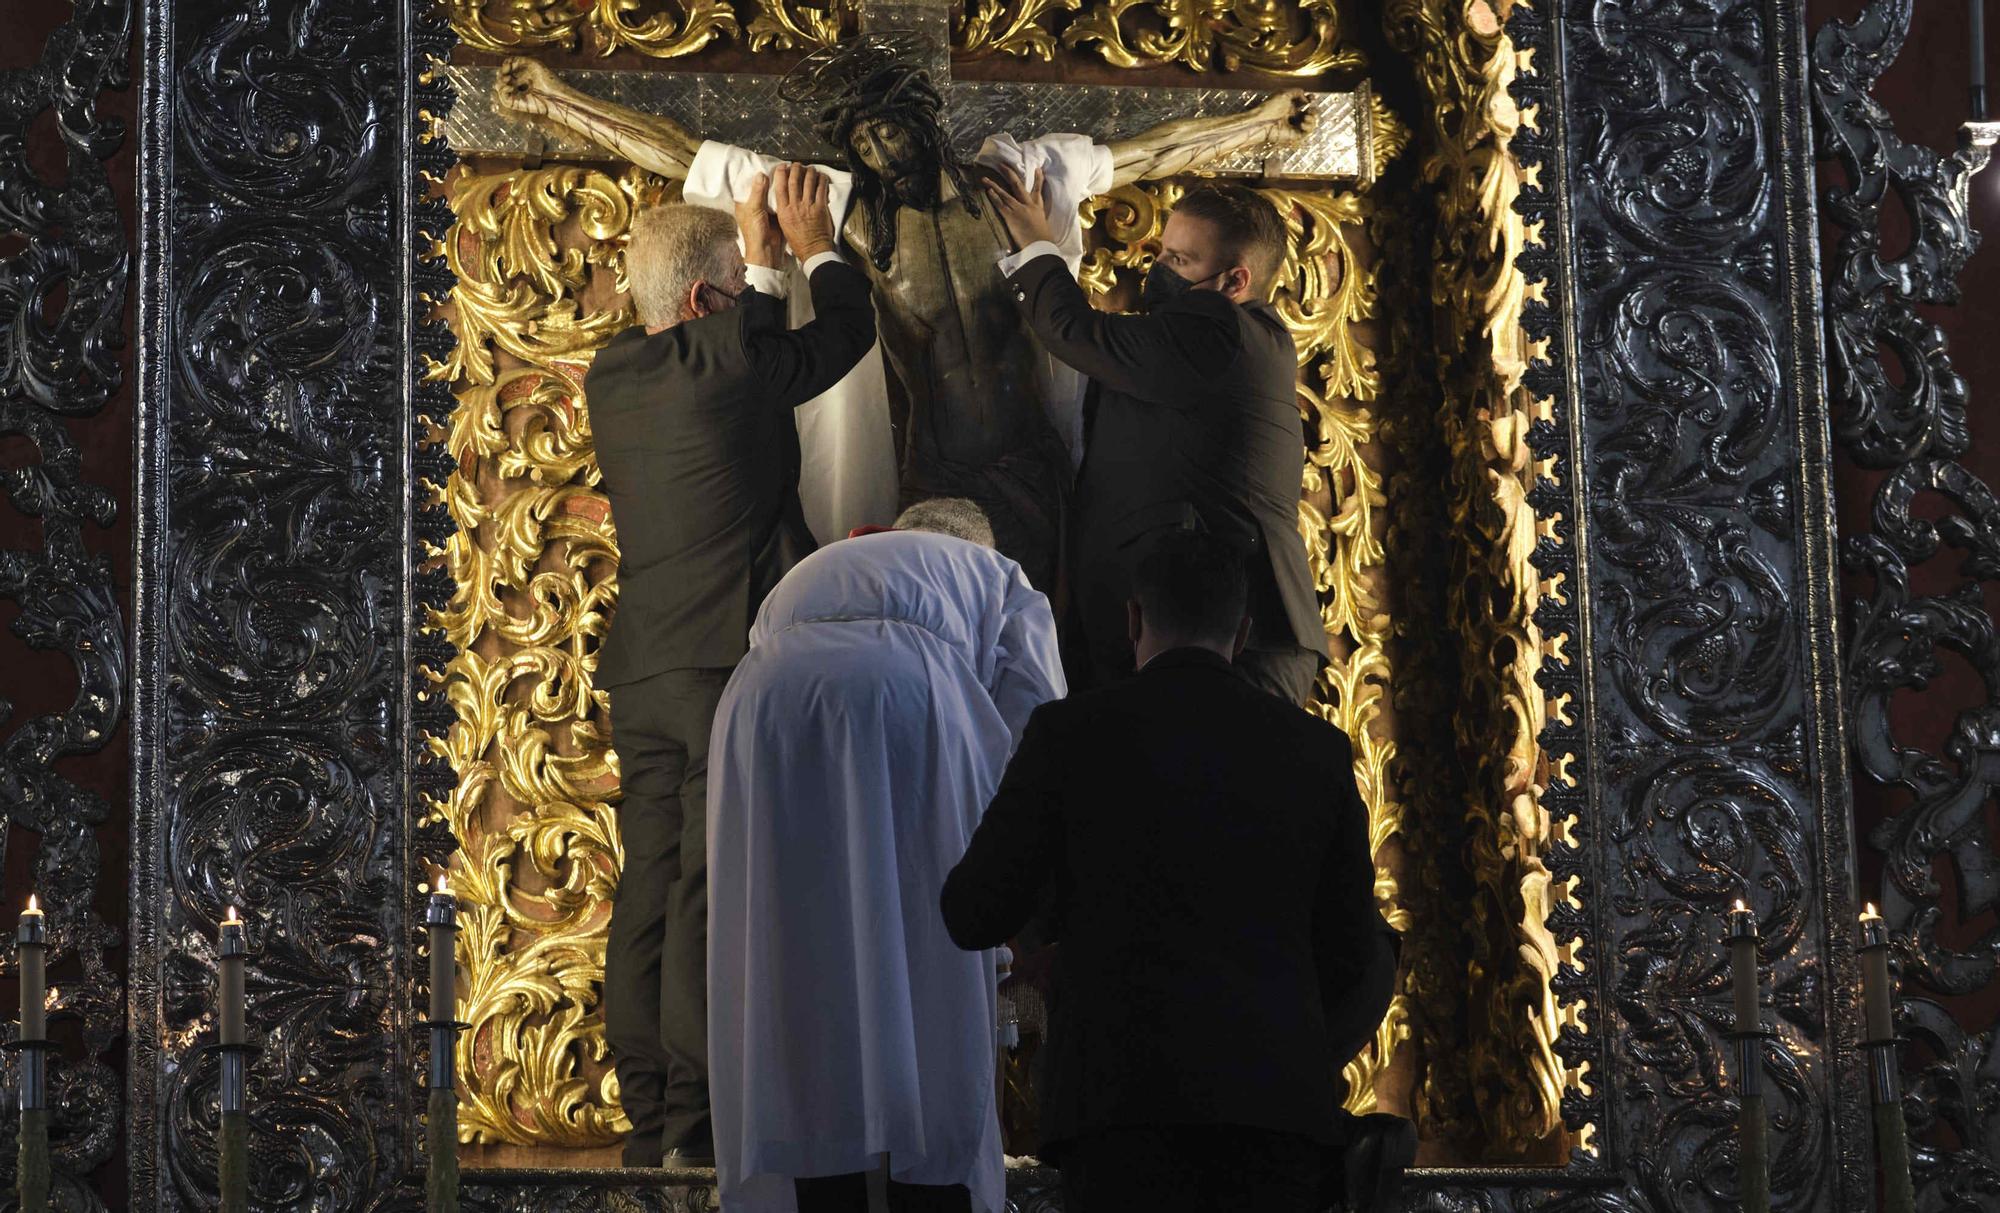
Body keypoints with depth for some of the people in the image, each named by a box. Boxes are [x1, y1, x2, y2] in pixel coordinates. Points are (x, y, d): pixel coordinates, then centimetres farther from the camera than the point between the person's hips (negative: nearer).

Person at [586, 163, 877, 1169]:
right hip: (734, 661, -7)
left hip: (640, 673, 7)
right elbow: (847, 332, 5)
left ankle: (647, 1120, 11)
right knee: (715, 890, -6)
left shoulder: (612, 376, 10)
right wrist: (816, 250, 21)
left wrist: (766, 259, 33)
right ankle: (699, 1120, -7)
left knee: (650, 886, 8)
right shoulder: (727, 361, -11)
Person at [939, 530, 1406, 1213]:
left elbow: (974, 918, 9)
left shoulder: (1073, 733, 5)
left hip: (1129, 1098, -3)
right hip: (1270, 1103, 3)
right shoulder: (1316, 750, 14)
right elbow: (1350, 958, 18)